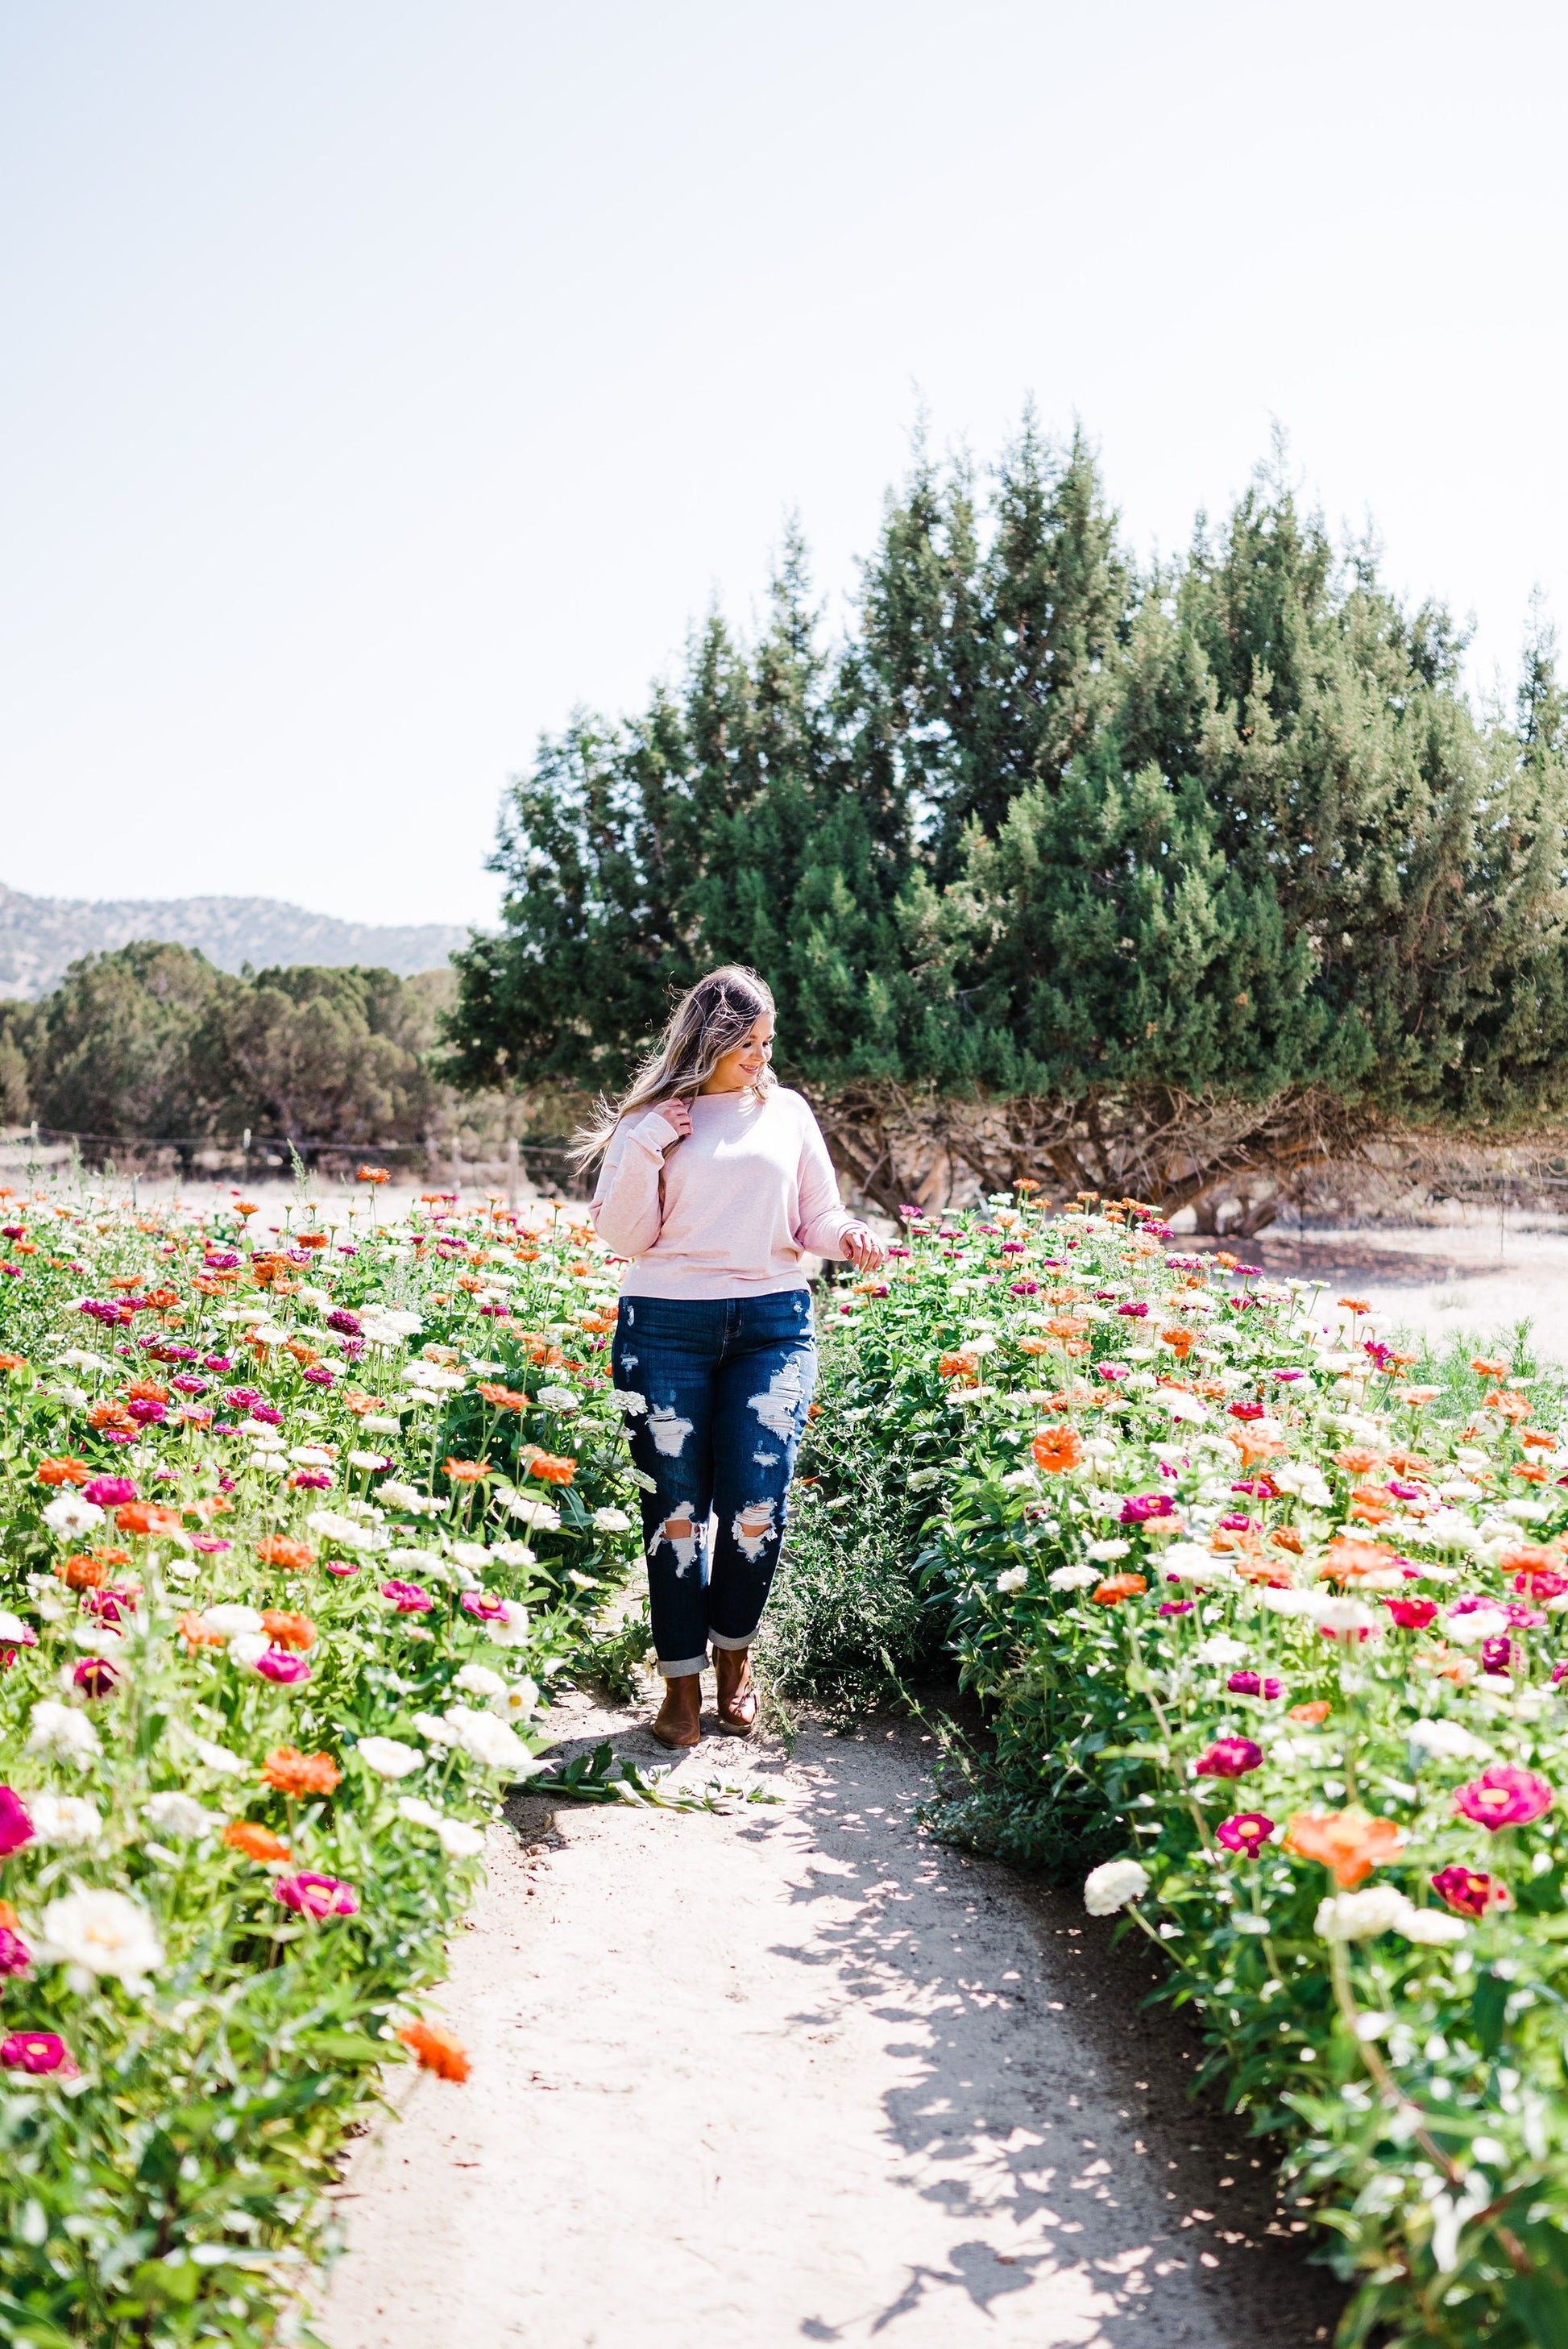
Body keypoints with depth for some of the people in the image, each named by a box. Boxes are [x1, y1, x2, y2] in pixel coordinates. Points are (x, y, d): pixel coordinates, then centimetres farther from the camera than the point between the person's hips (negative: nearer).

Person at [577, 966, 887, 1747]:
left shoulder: (787, 1112, 13)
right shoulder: (649, 1122, 6)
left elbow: (816, 1217, 16)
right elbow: (623, 1238, 2)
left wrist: (848, 1235, -6)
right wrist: (646, 1151, -8)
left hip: (773, 1323, 1)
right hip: (668, 1326, -1)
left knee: (757, 1502, -8)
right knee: (676, 1505, -1)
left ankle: (734, 1652, 17)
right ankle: (682, 1681, 12)